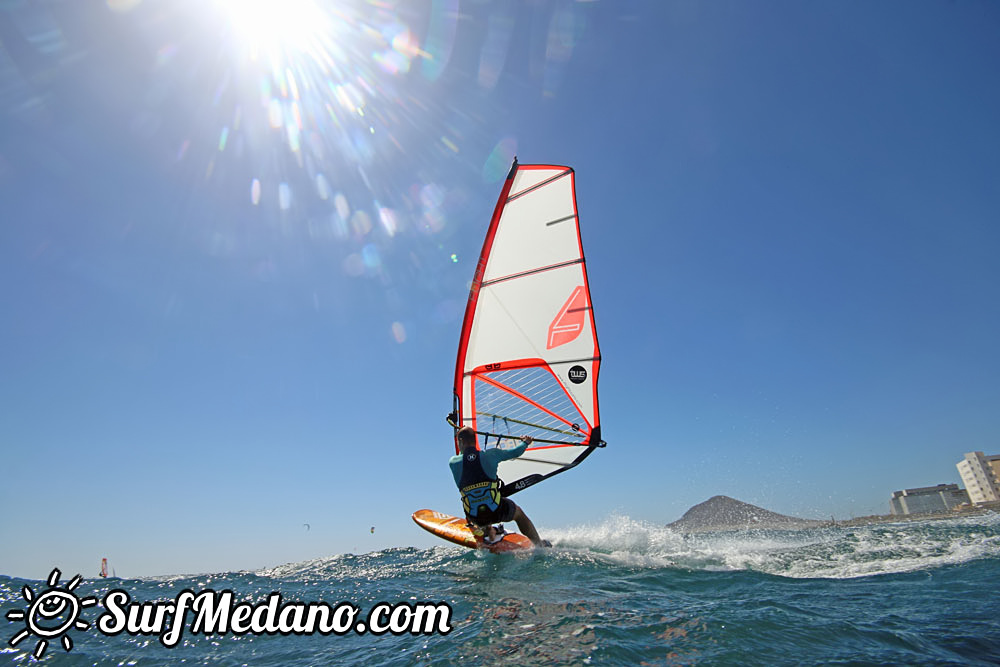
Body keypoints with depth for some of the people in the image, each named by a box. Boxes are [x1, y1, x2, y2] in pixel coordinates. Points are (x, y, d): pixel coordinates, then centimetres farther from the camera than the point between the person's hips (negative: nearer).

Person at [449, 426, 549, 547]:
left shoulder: (453, 462, -8)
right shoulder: (490, 455, -8)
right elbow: (515, 452, 9)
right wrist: (525, 442, 30)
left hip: (476, 518, 1)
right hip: (497, 511, -1)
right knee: (518, 512, 33)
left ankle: (487, 530, 31)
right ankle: (540, 546, 41)